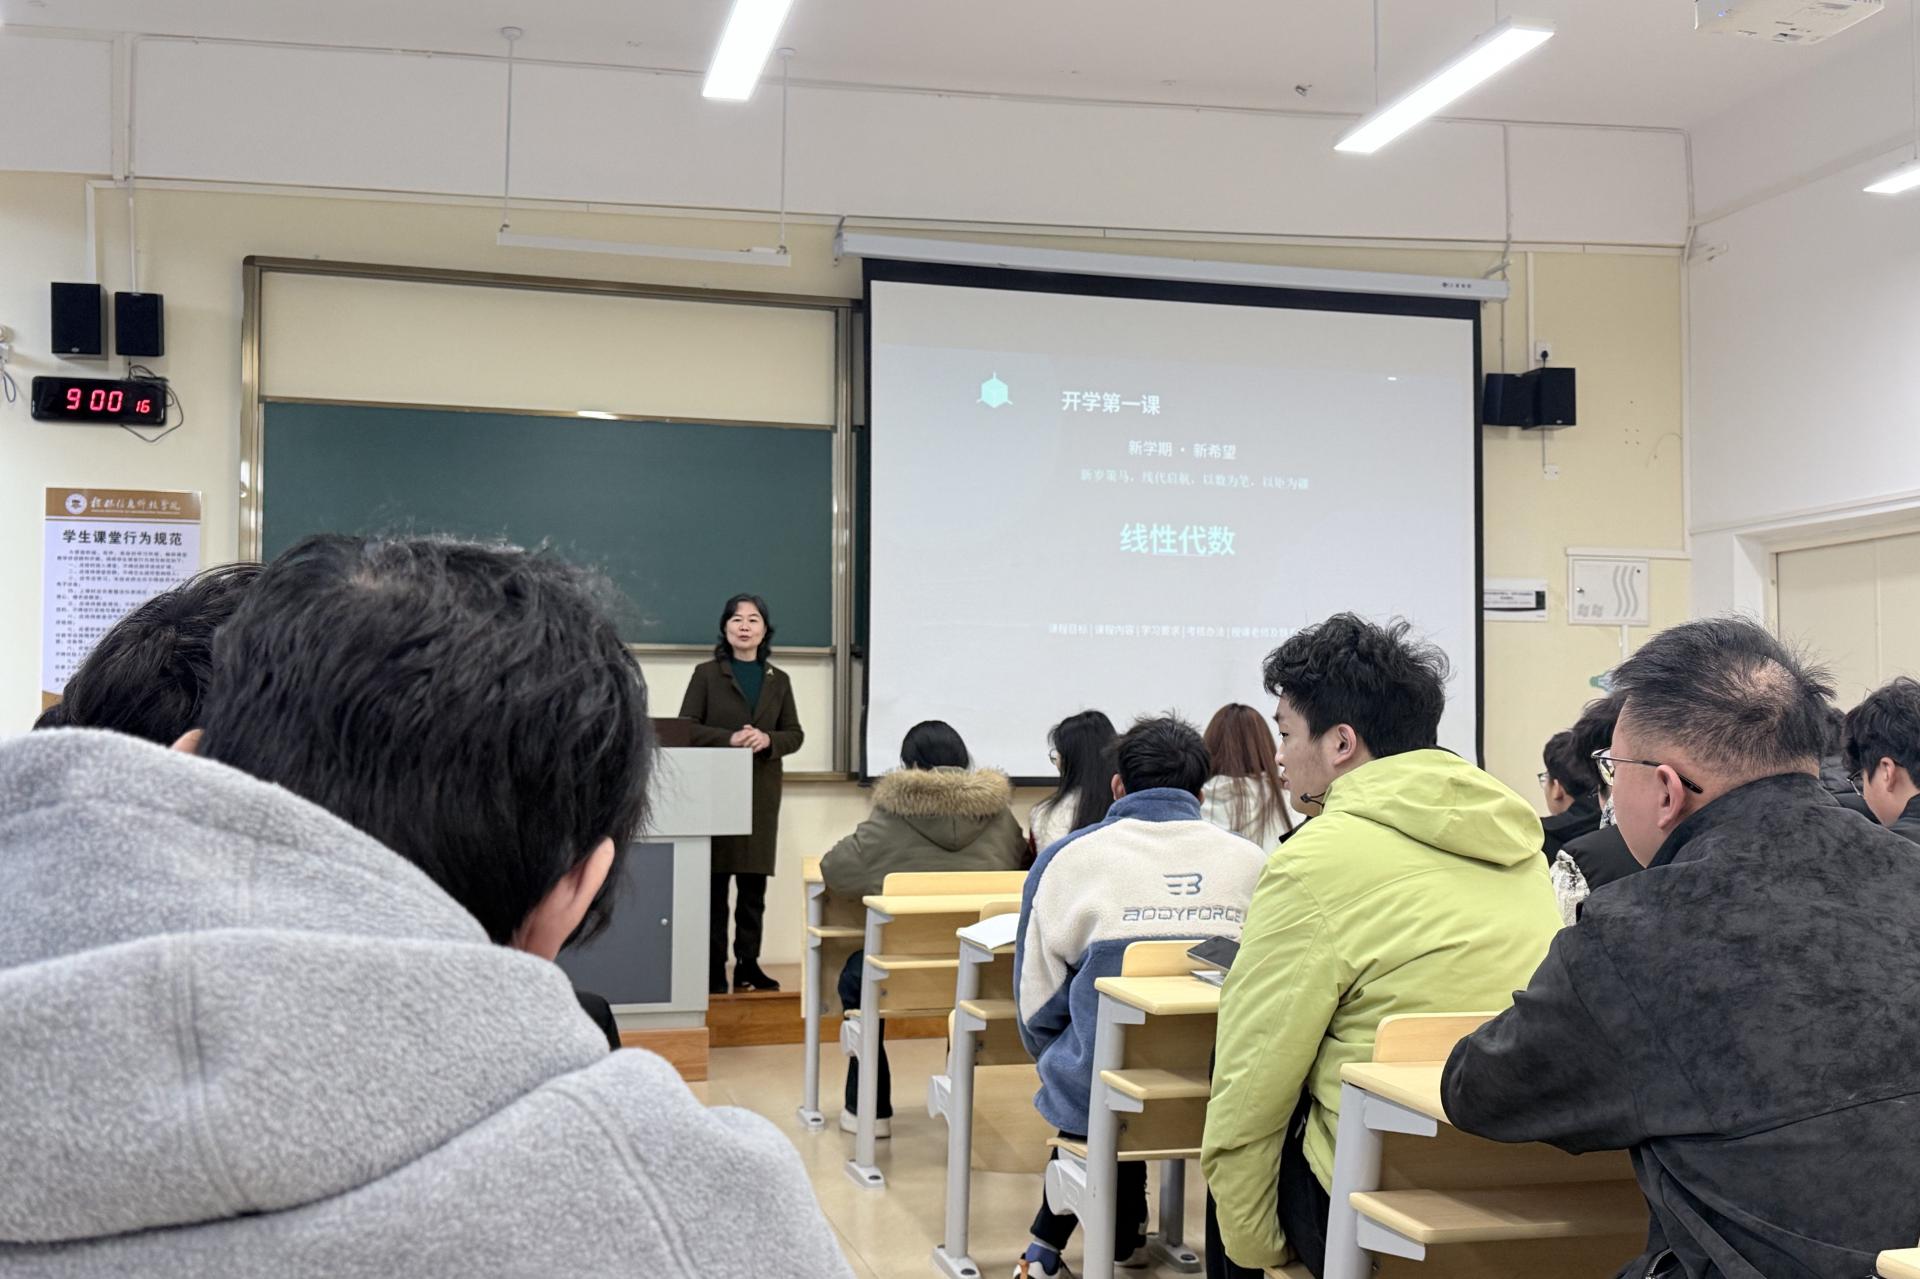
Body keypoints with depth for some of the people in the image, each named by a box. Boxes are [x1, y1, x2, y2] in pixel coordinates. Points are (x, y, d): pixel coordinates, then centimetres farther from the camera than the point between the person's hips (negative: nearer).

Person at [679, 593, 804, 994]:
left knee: (754, 883, 4)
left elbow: (795, 734, 10)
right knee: (715, 882, -3)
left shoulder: (779, 680, 12)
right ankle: (713, 970, 1)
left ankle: (748, 965, 12)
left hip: (762, 792, 3)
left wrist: (768, 740, -12)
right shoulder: (707, 674, 3)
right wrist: (729, 738, -18)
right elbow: (686, 728, -3)